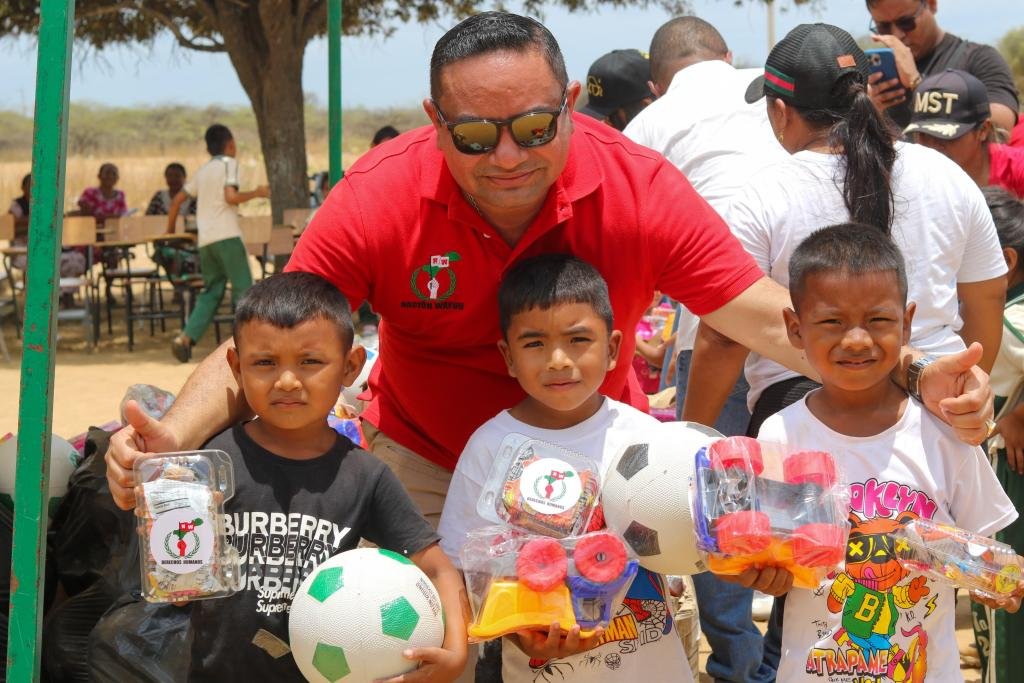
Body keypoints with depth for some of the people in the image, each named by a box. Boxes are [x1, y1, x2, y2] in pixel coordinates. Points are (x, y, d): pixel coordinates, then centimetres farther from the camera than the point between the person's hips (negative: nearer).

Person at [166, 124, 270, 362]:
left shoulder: (202, 171, 20)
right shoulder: (228, 163, -1)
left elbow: (177, 199, 21)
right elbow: (230, 197, -15)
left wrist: (170, 229, 32)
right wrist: (256, 193, -1)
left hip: (205, 239, 7)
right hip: (227, 235, -7)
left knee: (211, 291, 11)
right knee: (243, 288, -1)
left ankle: (186, 337, -4)